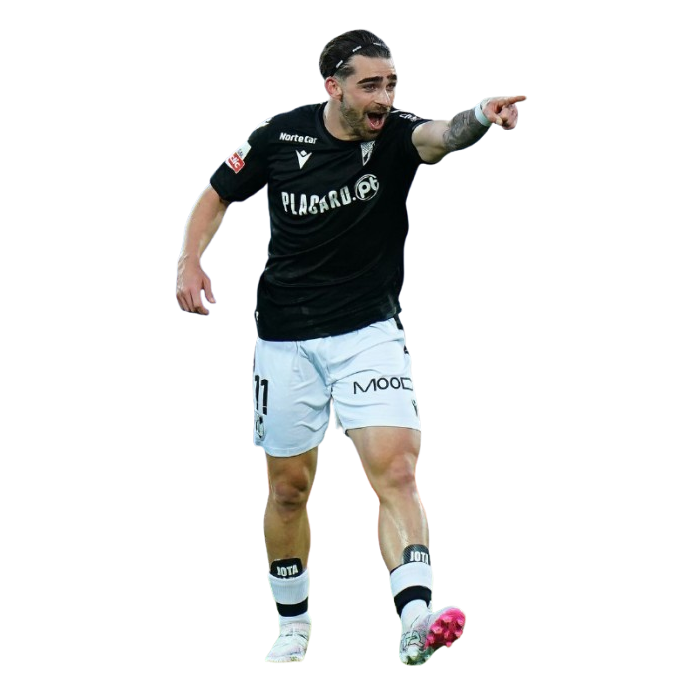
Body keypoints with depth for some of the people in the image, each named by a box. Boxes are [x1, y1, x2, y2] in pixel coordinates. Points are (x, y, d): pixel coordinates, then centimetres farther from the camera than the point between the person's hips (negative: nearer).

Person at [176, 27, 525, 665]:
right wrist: (190, 261, -6)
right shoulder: (280, 136, -6)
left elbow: (441, 135, -34)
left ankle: (415, 621, -32)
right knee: (289, 487, 11)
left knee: (396, 469, -20)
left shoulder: (396, 135, -10)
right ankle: (294, 626, 30)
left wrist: (481, 115, -56)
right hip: (285, 339, 2)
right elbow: (218, 195, 10)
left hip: (370, 332, -2)